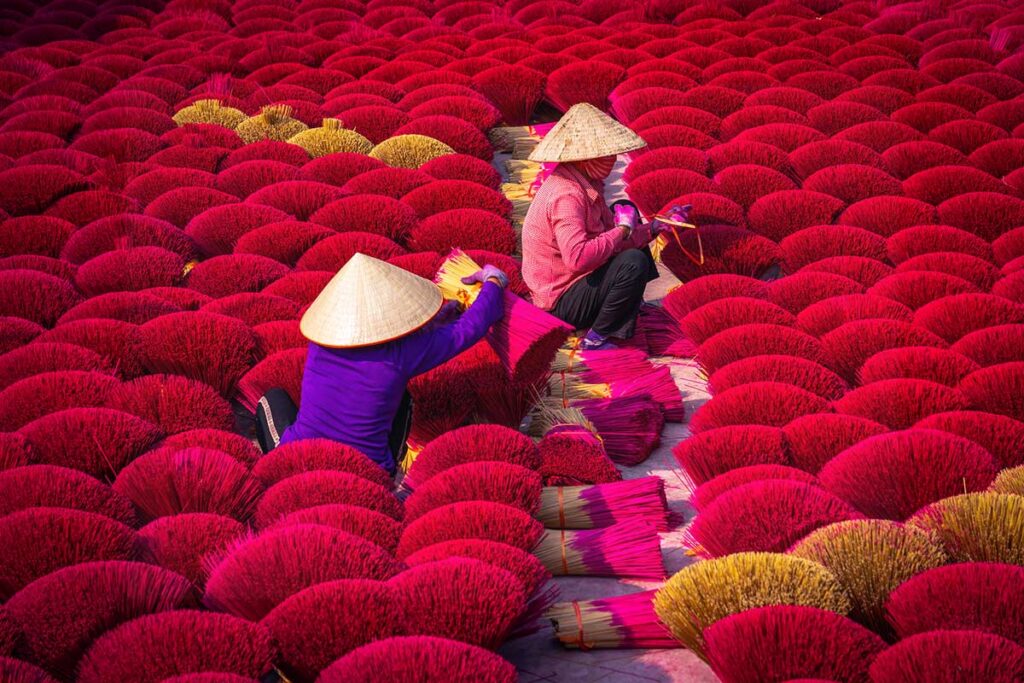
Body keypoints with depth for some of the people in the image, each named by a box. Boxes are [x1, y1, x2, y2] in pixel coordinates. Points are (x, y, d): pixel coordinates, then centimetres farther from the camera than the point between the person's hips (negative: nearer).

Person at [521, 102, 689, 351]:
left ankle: (632, 300, 26)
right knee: (634, 262, -30)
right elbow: (578, 257, -40)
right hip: (562, 304, -11)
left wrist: (658, 226, 2)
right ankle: (596, 338, -15)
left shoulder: (584, 183, 4)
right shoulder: (567, 196, -28)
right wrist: (622, 230, -26)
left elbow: (611, 233, 9)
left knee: (625, 211, 17)